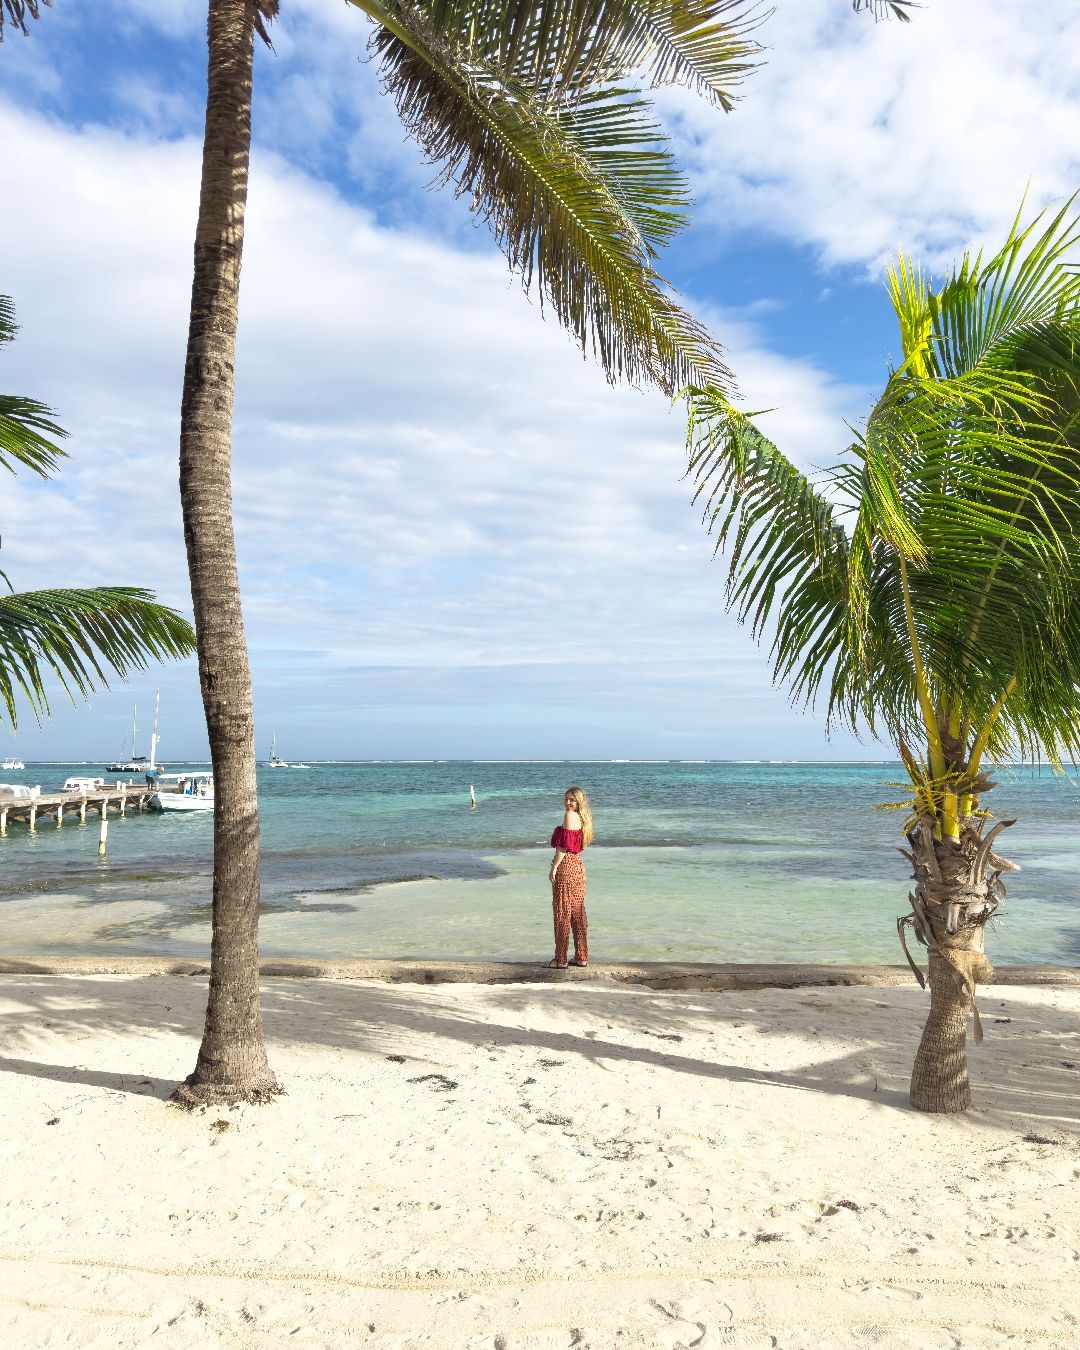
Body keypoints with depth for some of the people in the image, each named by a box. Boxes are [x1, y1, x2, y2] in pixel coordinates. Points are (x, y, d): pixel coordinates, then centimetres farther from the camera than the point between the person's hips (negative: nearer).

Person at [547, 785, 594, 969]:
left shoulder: (569, 816, -14)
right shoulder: (582, 818, 13)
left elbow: (563, 845, -17)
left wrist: (553, 868, -15)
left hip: (565, 866, -9)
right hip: (578, 866, 9)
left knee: (561, 912, -2)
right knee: (577, 912, 12)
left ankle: (561, 959, 3)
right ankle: (581, 957, 17)